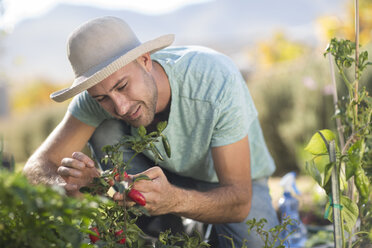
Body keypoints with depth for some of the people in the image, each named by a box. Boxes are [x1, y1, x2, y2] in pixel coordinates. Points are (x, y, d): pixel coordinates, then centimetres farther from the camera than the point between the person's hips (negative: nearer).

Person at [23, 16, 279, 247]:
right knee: (105, 131, -25)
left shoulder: (217, 81, -36)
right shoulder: (102, 89, -26)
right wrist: (66, 182, -47)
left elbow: (239, 202, -36)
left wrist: (174, 199, -56)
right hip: (162, 169, 3)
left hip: (236, 180, -2)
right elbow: (37, 166, -23)